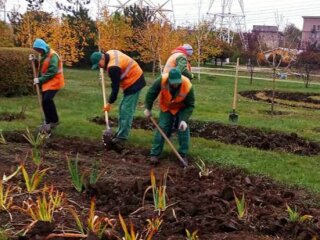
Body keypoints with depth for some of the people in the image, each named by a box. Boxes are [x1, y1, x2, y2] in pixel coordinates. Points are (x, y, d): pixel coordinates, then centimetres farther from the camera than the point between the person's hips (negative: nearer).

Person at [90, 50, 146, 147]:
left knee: (126, 111, -13)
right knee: (122, 109, 15)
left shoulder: (113, 68, -27)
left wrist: (109, 103, -11)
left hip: (133, 83, -11)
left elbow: (115, 87, -20)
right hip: (134, 80, 11)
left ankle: (121, 139, -12)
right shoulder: (110, 53, 2)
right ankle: (120, 134, 22)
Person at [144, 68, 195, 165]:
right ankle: (154, 154, 1)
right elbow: (151, 93, -17)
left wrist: (184, 120, -37)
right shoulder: (162, 80, -35)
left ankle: (183, 154, 2)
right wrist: (148, 108, -12)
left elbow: (190, 106, -25)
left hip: (182, 108, -1)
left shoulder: (188, 86, -36)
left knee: (183, 128, -11)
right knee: (162, 128, -6)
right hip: (166, 108, 1)